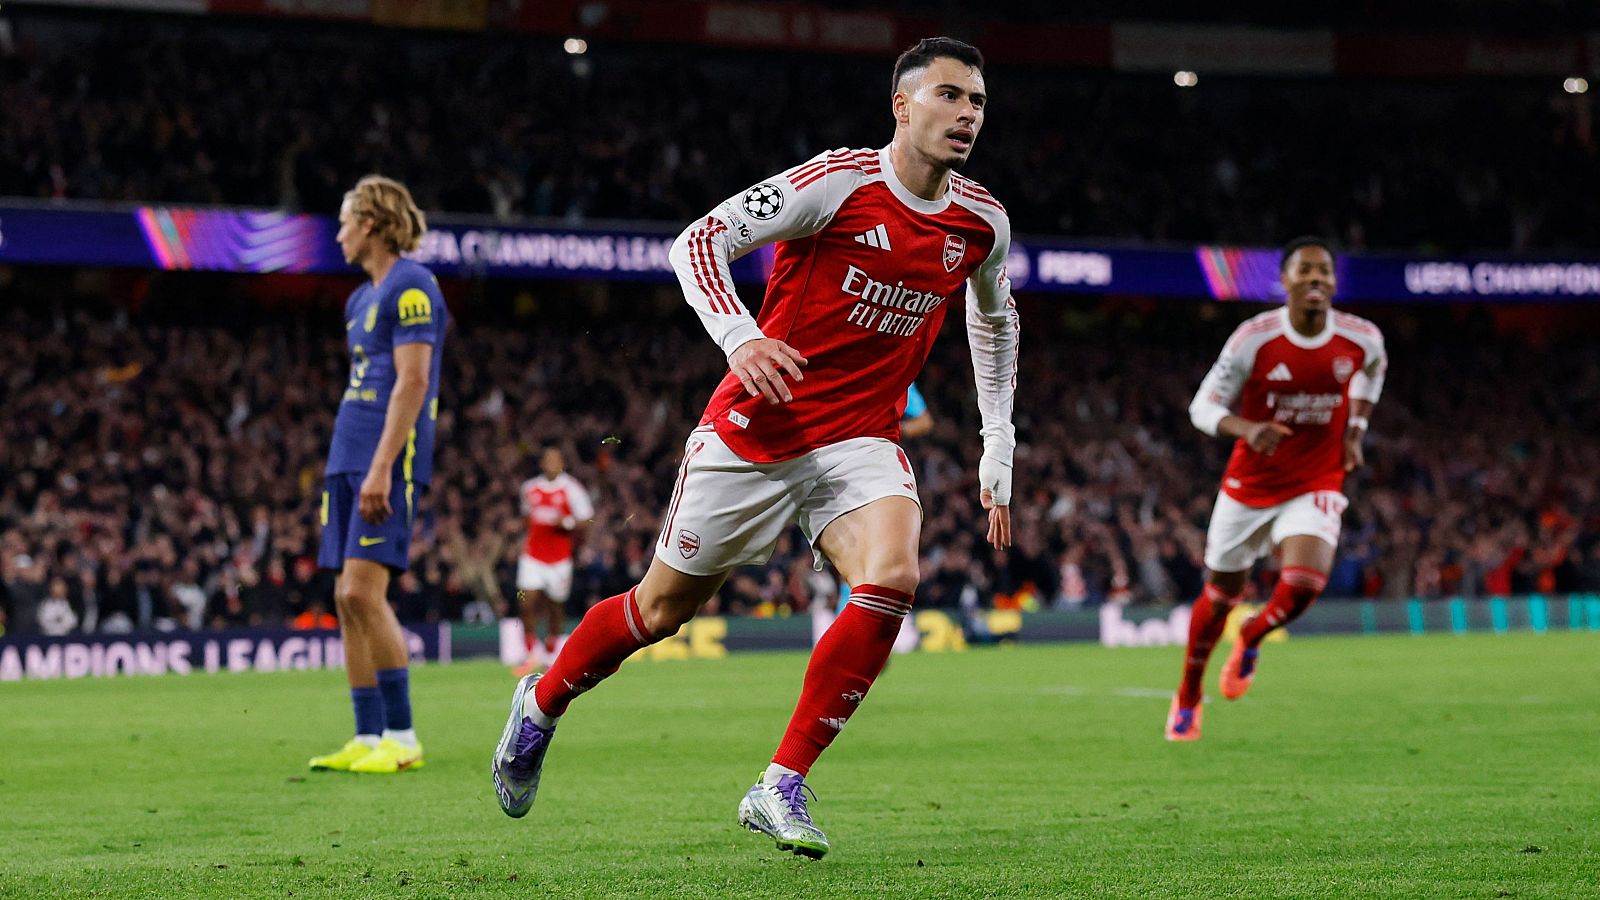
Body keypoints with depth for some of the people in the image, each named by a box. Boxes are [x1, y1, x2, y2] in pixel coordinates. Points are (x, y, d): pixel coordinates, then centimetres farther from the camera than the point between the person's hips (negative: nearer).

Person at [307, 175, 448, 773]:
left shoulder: (411, 287, -9)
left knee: (363, 591, -16)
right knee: (347, 600, 4)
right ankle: (368, 739, 6)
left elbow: (411, 382, -16)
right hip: (348, 456, 9)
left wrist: (381, 469, -22)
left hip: (391, 457, -9)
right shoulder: (362, 298, 21)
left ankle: (401, 737, -11)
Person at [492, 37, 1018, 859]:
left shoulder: (982, 222, 1)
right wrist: (741, 336, -29)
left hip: (860, 442, 4)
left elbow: (995, 320, 23)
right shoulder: (841, 182, -15)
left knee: (891, 580, -25)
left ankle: (781, 789, -16)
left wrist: (998, 455, 18)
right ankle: (540, 706, 38)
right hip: (755, 430, -3)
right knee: (664, 606, 8)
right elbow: (698, 242, -12)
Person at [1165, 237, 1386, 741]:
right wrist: (1246, 428, -33)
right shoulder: (1254, 339, -17)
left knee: (1304, 584, -23)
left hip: (1316, 487, 1)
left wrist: (1355, 429, 7)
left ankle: (1251, 640, 12)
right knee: (1221, 594, 10)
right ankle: (1188, 698, 34)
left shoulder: (1362, 339, -10)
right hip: (1250, 486, -1)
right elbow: (1203, 406, -13)